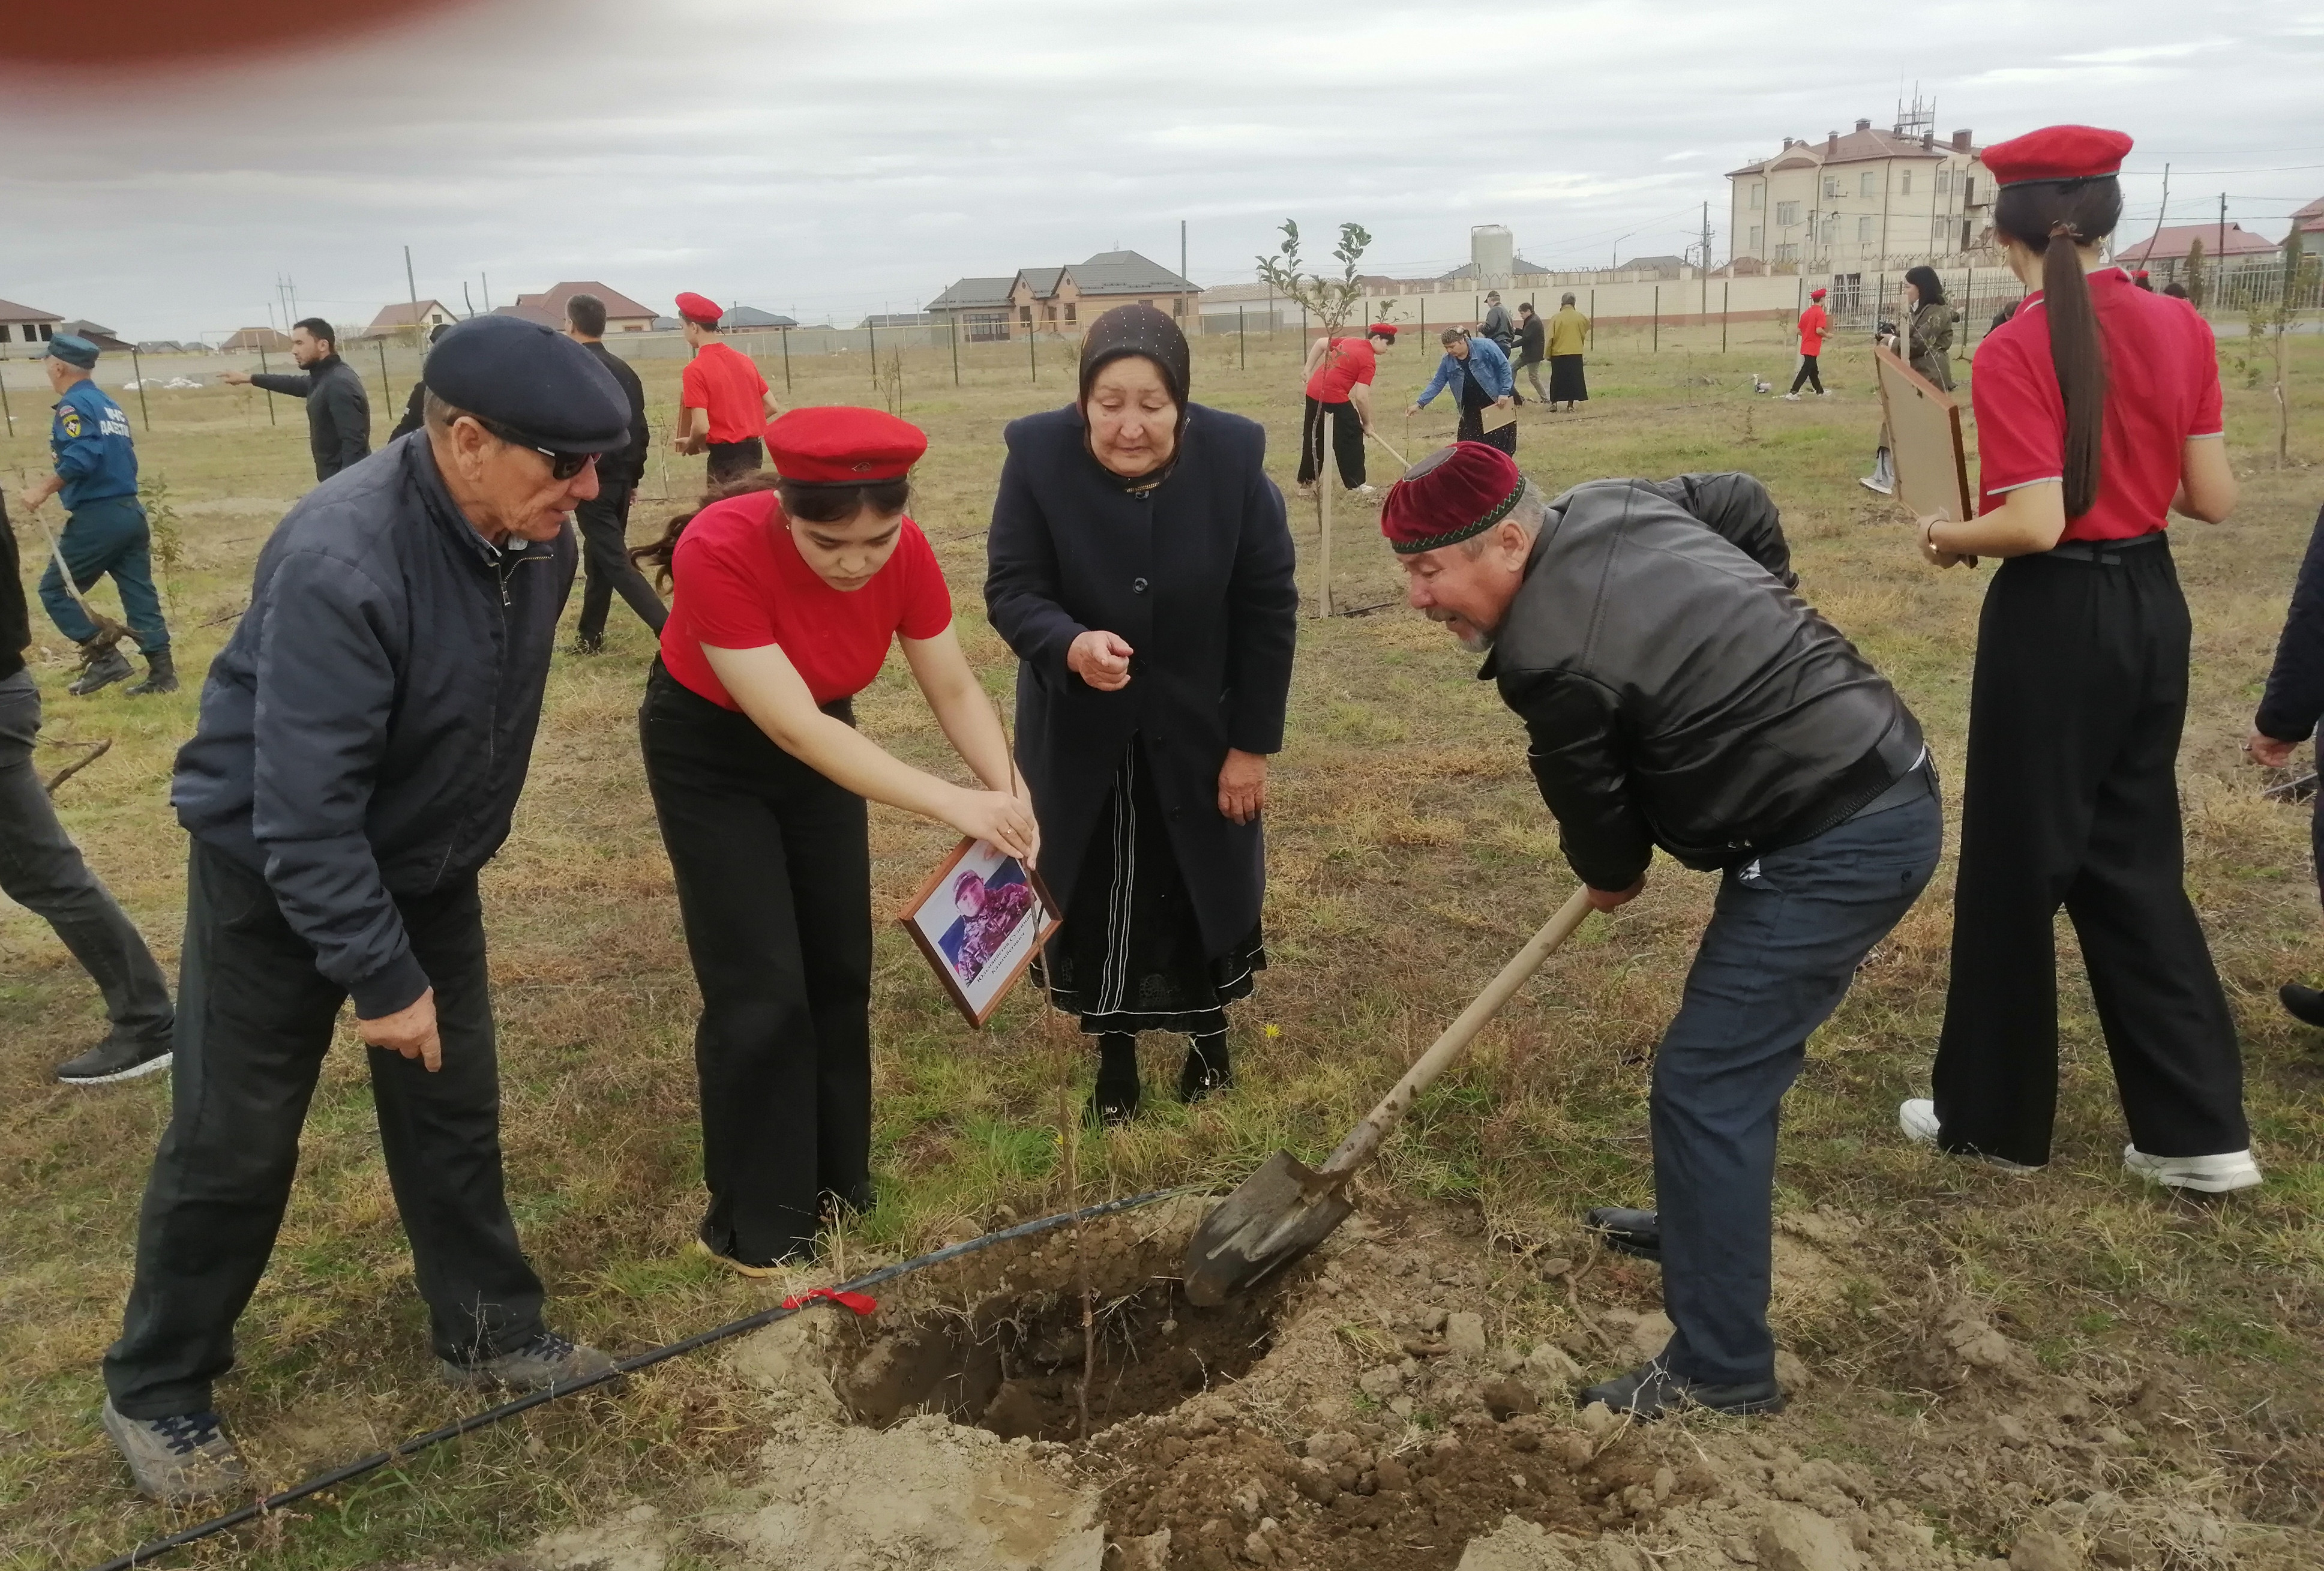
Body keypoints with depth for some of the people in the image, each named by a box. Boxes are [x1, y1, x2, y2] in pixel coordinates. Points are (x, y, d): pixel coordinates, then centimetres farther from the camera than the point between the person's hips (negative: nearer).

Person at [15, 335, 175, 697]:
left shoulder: (73, 406, -10)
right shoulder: (111, 406, 16)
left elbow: (82, 457, -25)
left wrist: (44, 490, -17)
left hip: (96, 518, -8)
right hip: (131, 512, 8)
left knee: (54, 588, 5)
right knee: (140, 594, 8)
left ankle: (105, 657, -2)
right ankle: (162, 672, 7)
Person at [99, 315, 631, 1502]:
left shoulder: (536, 537, -11)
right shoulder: (340, 563, -34)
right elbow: (302, 812, -32)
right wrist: (381, 978, -25)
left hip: (427, 865, 6)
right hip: (276, 871, -6)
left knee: (454, 1105, 13)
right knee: (235, 1140, 5)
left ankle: (489, 1330, 30)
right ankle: (156, 1391, 26)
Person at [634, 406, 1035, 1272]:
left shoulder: (904, 552, -23)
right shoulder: (718, 551, -37)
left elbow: (955, 689, -14)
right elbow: (792, 725, -38)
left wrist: (1009, 789, -32)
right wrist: (955, 804, -42)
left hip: (818, 734, 5)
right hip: (709, 750, -4)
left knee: (840, 968, 10)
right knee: (761, 990, -5)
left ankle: (834, 1177, 30)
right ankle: (753, 1221, 14)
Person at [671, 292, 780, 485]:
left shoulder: (695, 370, -13)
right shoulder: (743, 359, 8)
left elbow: (701, 427, -19)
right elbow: (772, 407, 10)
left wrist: (690, 444, 1)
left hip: (725, 456, -7)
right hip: (754, 449, 7)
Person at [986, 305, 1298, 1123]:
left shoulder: (1234, 457, -20)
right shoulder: (1038, 455, -22)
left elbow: (1268, 610, -12)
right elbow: (1010, 590, -18)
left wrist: (1252, 743, -10)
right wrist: (1070, 646, -41)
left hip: (1199, 725, 0)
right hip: (1079, 731, 0)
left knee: (1204, 884, 14)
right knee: (1090, 895, 10)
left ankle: (1208, 1033, 40)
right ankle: (1113, 1052, 32)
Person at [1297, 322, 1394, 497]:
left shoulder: (1349, 342, 15)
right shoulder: (1369, 361, -8)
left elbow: (1320, 343, 22)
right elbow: (1361, 397, -12)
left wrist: (1308, 370, 22)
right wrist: (1367, 423, 0)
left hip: (1313, 392, 8)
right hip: (1335, 398, -8)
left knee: (1312, 440, 16)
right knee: (1353, 437, 7)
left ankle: (1305, 484, 22)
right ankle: (1356, 485, 12)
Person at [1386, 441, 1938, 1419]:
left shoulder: (1551, 663, -23)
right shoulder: (1608, 506, 3)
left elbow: (1591, 802, -7)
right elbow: (1748, 507, 21)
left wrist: (1612, 878, 15)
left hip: (1834, 849, -10)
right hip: (1881, 777, 10)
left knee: (1705, 1083, -7)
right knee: (1738, 1036, 25)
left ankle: (1722, 1372, 3)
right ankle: (1705, 1217, 45)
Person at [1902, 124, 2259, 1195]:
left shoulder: (2014, 351, -16)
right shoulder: (2180, 328, 1)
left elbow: (2035, 524, -21)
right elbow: (2215, 501, 3)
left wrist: (1948, 536, -3)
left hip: (2056, 621, -6)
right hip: (2153, 607, 6)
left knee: (2015, 868, 8)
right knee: (2134, 862, 17)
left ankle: (1995, 1119, 23)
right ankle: (2200, 1129, 21)